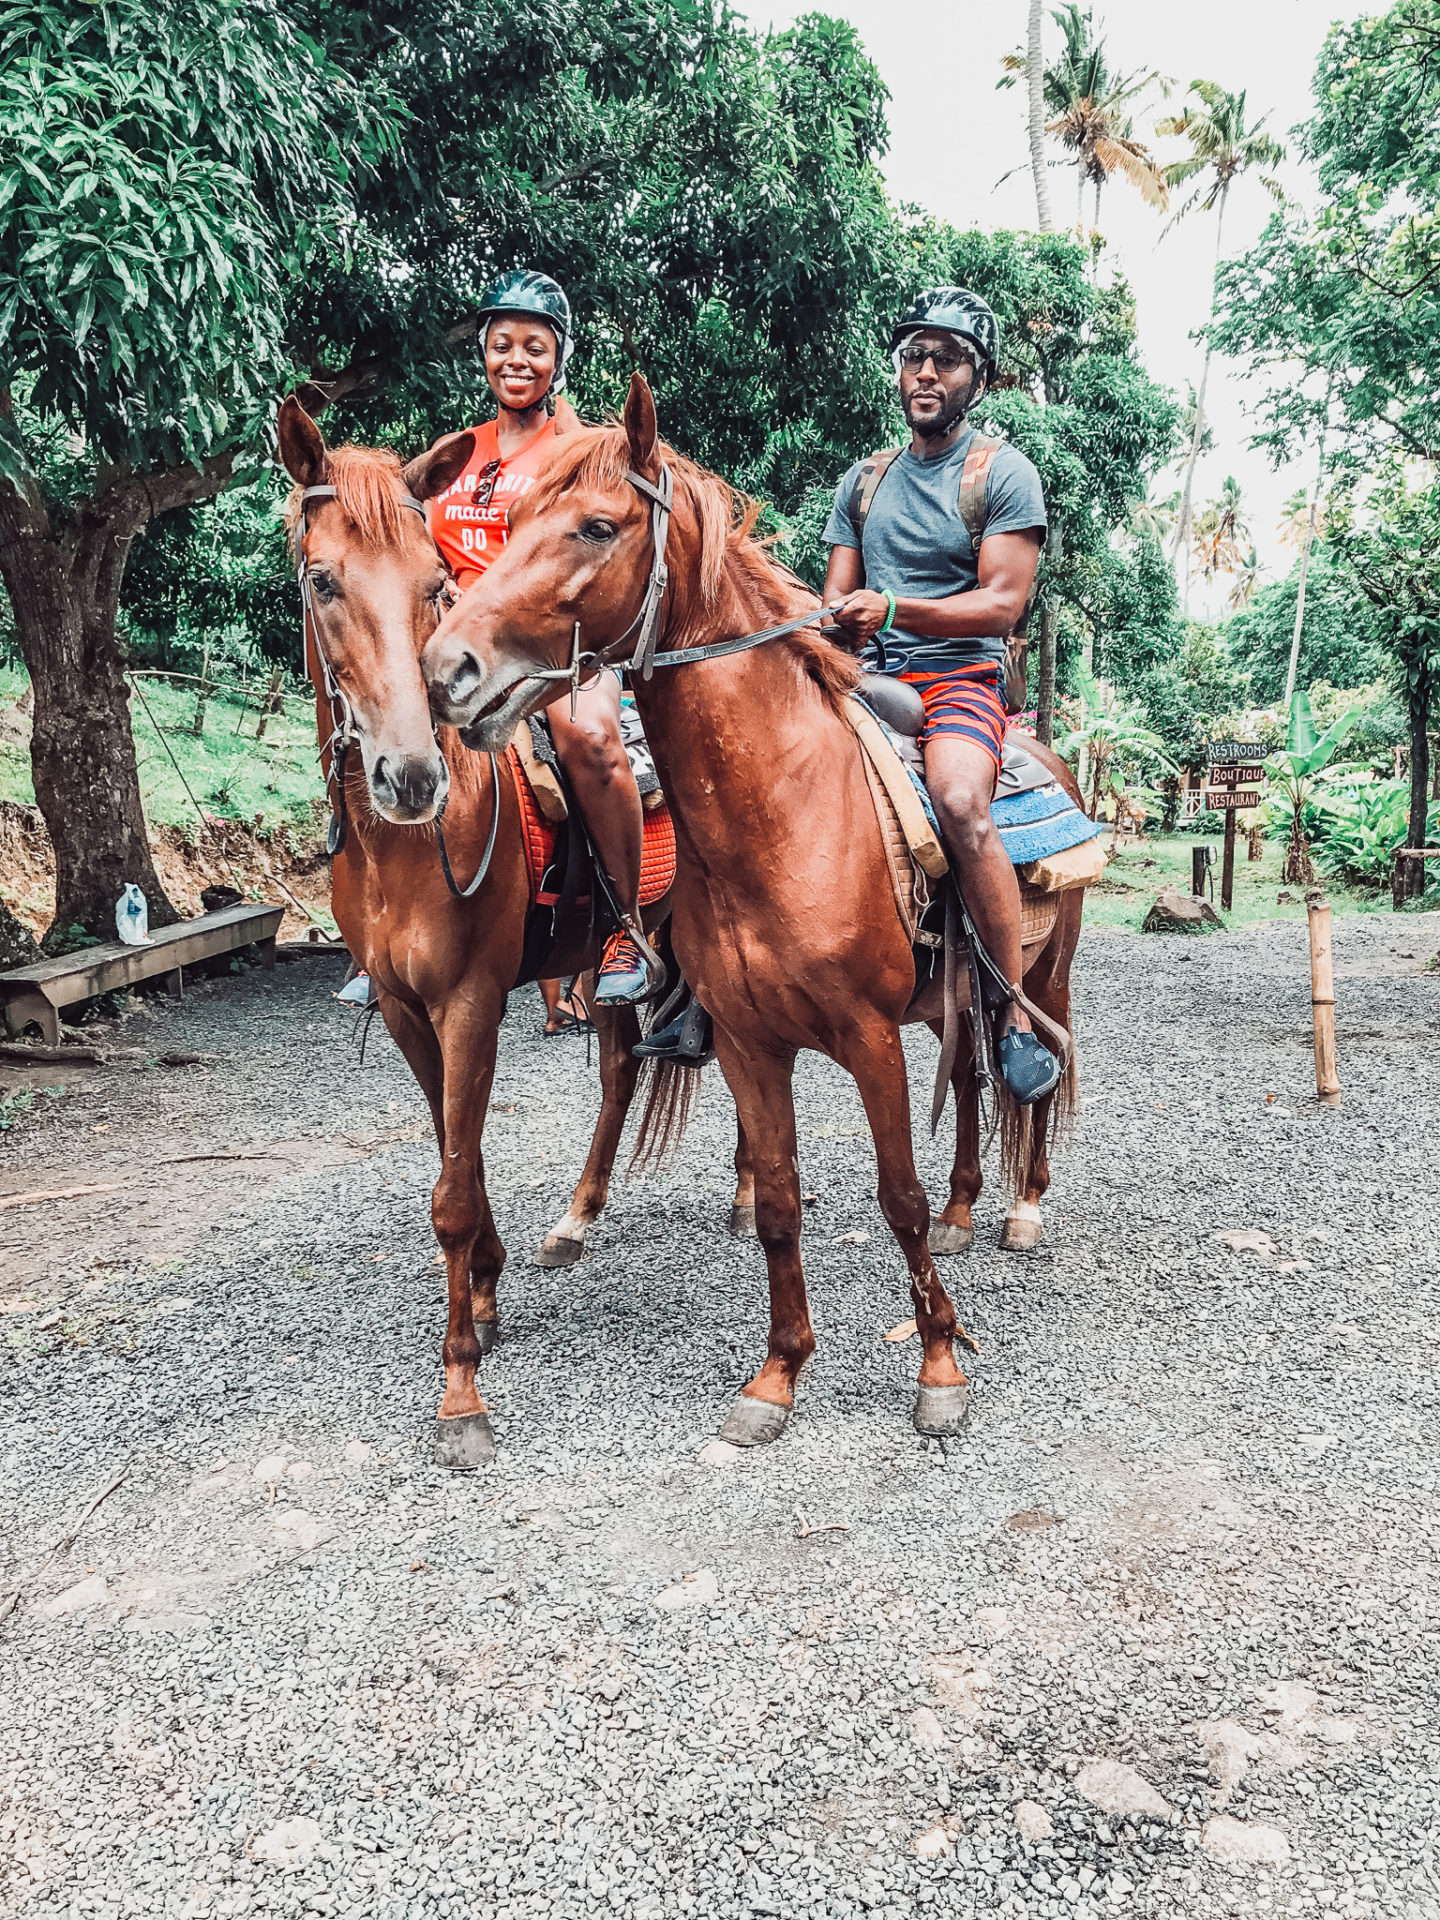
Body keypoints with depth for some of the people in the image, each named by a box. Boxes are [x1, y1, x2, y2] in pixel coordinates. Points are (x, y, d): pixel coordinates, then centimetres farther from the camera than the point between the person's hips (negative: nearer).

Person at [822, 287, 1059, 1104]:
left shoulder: (1004, 474, 3)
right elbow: (837, 605, 14)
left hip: (962, 674, -5)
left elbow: (1003, 604, -8)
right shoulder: (863, 481, 19)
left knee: (959, 801, -36)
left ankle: (1019, 1017, -26)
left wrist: (892, 609, -19)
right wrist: (831, 629, -10)